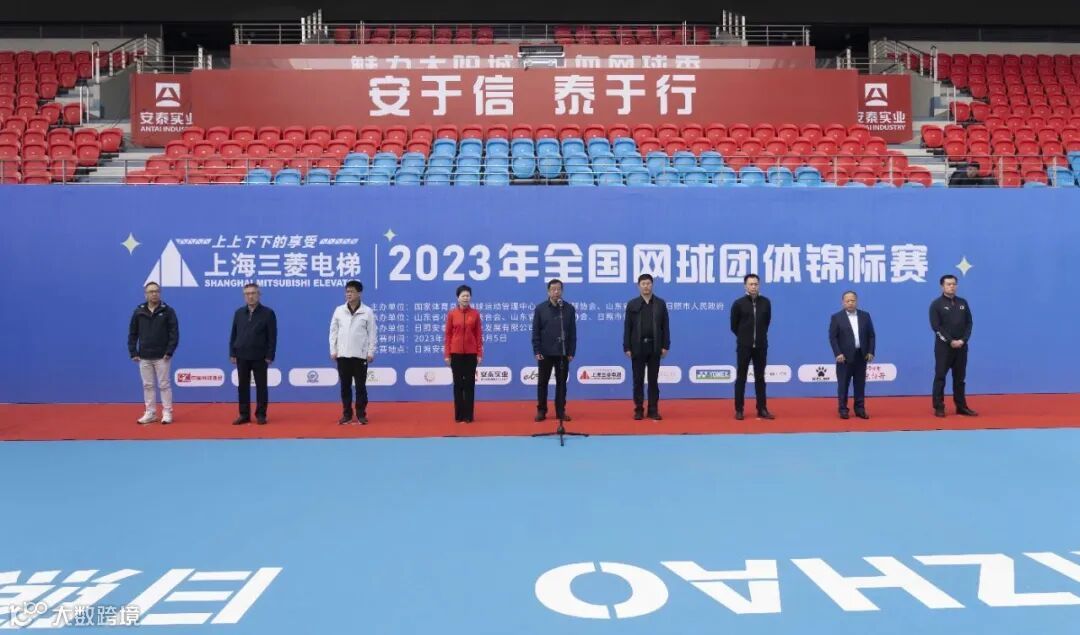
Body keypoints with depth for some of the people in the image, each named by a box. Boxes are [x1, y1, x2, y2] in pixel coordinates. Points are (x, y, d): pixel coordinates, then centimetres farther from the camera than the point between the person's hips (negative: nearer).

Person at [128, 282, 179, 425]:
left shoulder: (168, 311, -3)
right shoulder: (139, 311, 4)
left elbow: (174, 333, -6)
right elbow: (132, 334, 8)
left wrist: (169, 351, -13)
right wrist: (133, 353, 0)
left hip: (162, 357, -3)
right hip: (144, 357, 3)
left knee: (164, 385, 0)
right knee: (147, 385, 8)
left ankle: (167, 413, 6)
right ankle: (150, 413, 16)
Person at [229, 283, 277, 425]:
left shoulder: (268, 313, -4)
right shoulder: (239, 313, 8)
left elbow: (272, 336, -6)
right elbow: (234, 334, 10)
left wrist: (270, 356, -11)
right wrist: (232, 353, 4)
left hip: (260, 357, -4)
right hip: (242, 356, 4)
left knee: (261, 386, 3)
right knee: (242, 386, 7)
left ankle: (261, 415, 10)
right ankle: (244, 415, 15)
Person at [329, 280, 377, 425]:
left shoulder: (367, 311, -2)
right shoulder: (339, 310, 4)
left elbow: (372, 333, -1)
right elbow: (334, 331, 6)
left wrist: (371, 352, -5)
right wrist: (333, 350, 1)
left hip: (360, 355, -2)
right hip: (343, 354, 2)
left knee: (360, 385, 2)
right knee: (345, 385, 7)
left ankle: (361, 414, 10)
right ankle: (346, 414, 15)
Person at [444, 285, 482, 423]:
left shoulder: (475, 313, 1)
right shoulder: (452, 313, 0)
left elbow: (479, 334, 2)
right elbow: (448, 334, 1)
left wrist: (480, 353, -2)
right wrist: (447, 354, -3)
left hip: (471, 353, 0)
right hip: (456, 353, 0)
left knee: (469, 383, 3)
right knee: (458, 383, 5)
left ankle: (468, 415, 10)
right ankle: (458, 415, 13)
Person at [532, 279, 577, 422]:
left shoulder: (569, 308, 2)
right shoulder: (540, 308, 0)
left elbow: (573, 332, 3)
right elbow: (535, 332, 0)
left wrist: (571, 352, -2)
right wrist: (537, 351, -6)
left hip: (563, 353, 1)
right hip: (545, 353, 0)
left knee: (561, 382, 6)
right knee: (542, 382, 6)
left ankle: (561, 411, 14)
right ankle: (541, 411, 15)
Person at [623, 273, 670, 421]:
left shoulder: (660, 303, 4)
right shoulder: (632, 304, 2)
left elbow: (665, 326, 3)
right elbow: (627, 327, 0)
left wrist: (665, 346, -3)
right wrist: (627, 347, -6)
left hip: (654, 347, 1)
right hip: (638, 347, 0)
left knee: (653, 380, 5)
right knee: (638, 380, 4)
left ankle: (653, 410, 11)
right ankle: (639, 410, 10)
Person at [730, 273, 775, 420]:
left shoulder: (766, 302, 1)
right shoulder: (738, 304, -6)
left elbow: (767, 321, 15)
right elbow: (734, 326, 3)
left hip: (761, 346, 2)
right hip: (744, 346, -2)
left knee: (760, 378, 8)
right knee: (741, 378, 3)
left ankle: (762, 409, 13)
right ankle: (739, 410, 8)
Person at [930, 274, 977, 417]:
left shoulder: (963, 303, 10)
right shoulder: (936, 304, -4)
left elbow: (969, 323, 8)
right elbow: (936, 326, -10)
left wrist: (963, 340, -7)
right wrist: (950, 341, -16)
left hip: (961, 346, 4)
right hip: (943, 346, -4)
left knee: (960, 377, 10)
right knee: (940, 377, -2)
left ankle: (961, 407, 17)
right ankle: (939, 407, 3)